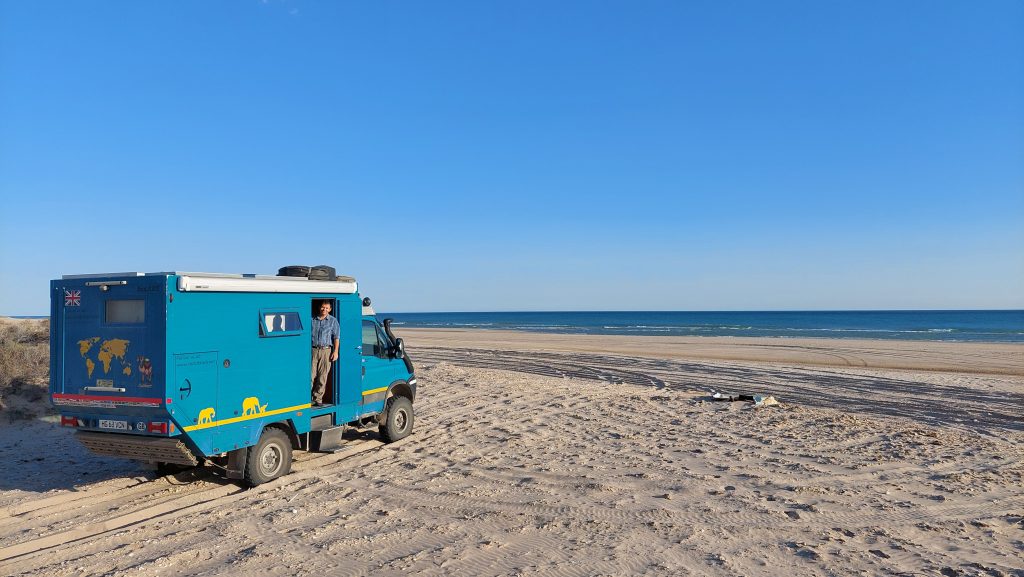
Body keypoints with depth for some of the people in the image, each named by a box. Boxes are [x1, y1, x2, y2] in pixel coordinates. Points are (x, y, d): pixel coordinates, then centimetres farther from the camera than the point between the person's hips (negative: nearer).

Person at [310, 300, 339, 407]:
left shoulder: (333, 321, 7)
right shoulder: (313, 320, 12)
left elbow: (336, 337, 2)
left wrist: (335, 351, -7)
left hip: (326, 351, -1)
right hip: (313, 350, 1)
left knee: (322, 377, 0)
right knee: (311, 375, -4)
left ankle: (318, 399, 7)